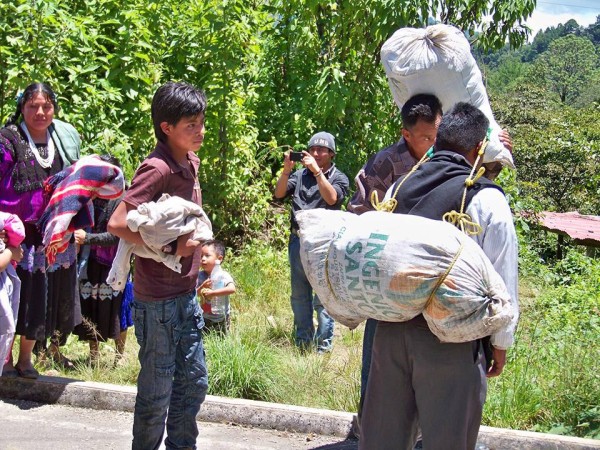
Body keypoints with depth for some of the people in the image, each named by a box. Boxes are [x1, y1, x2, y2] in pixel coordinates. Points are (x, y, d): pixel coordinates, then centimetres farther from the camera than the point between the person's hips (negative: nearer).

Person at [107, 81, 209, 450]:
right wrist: (171, 248, -23)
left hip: (187, 296, 8)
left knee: (194, 382, 16)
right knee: (157, 392, 3)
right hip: (158, 301, -8)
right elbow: (118, 223, -26)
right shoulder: (157, 169, -18)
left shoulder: (191, 163, 8)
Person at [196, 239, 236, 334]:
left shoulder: (223, 275, -18)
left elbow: (232, 289, -36)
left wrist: (212, 293, -35)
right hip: (205, 317, 3)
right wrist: (202, 287, -26)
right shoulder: (200, 275, -6)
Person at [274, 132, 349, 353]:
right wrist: (286, 169, -12)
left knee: (323, 298, -5)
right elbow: (279, 193, 1)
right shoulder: (300, 175, 11)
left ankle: (323, 345, 0)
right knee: (299, 295, 12)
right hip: (298, 241, 5)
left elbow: (331, 198, -16)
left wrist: (317, 171, -19)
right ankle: (303, 341, 23)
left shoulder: (339, 178, 3)